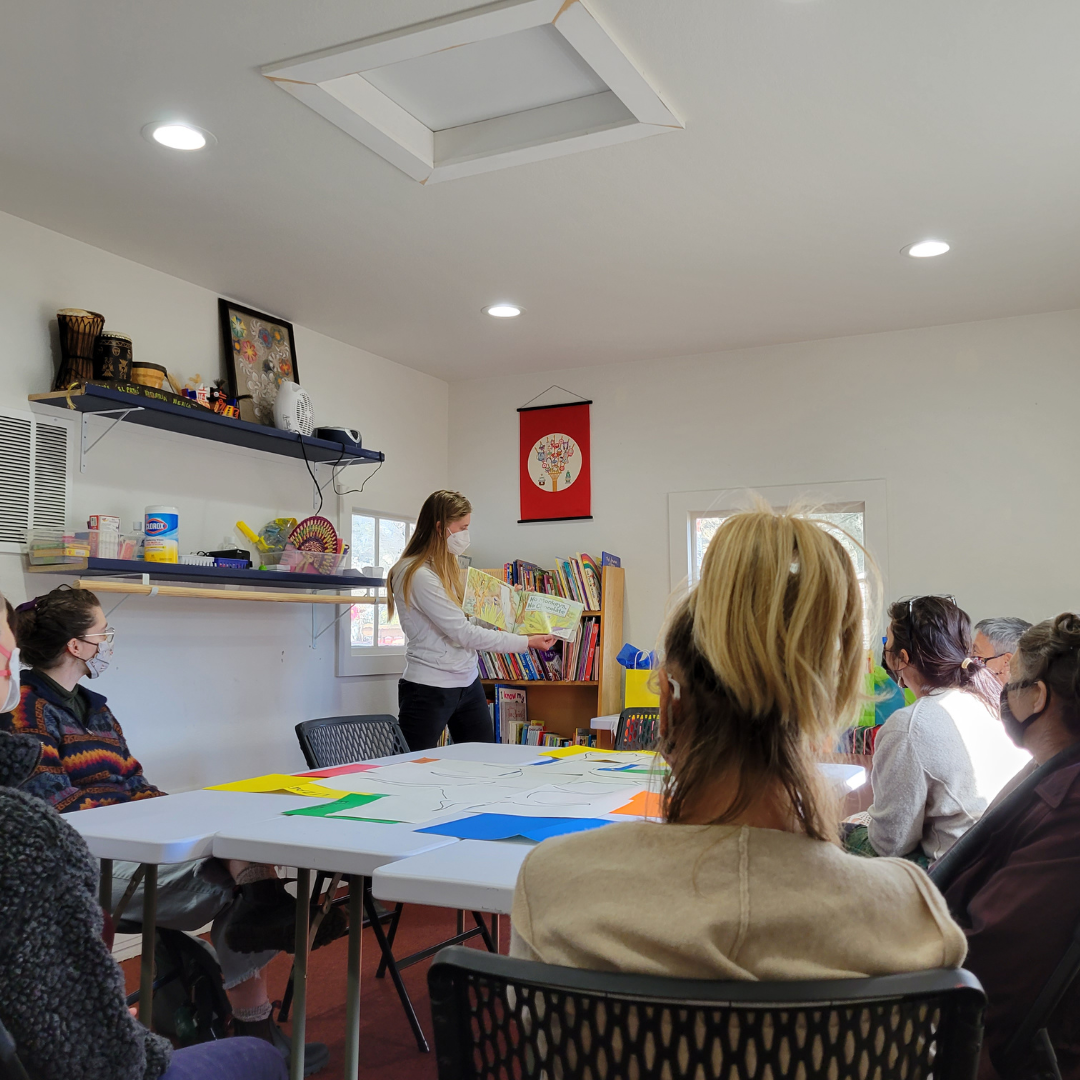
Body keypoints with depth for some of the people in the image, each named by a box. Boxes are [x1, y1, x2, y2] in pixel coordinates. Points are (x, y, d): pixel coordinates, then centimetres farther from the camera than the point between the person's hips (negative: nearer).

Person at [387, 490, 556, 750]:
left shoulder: (448, 566, 11)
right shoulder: (417, 575, -19)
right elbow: (463, 633, -21)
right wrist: (526, 643, -18)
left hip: (468, 682, 9)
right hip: (429, 689, -9)